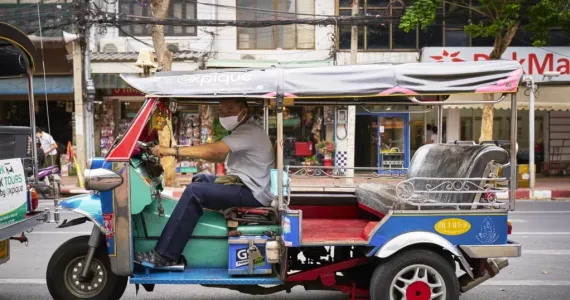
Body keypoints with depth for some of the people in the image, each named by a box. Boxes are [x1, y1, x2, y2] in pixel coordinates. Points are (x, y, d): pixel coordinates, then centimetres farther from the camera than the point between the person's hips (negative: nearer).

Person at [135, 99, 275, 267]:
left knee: (194, 191, -21)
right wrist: (194, 153, 0)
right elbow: (221, 156, 18)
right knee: (200, 179, 20)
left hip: (253, 192, -11)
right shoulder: (243, 130, 17)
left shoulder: (250, 132, -17)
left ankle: (164, 256, -21)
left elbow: (214, 150, -27)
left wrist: (172, 151, -26)